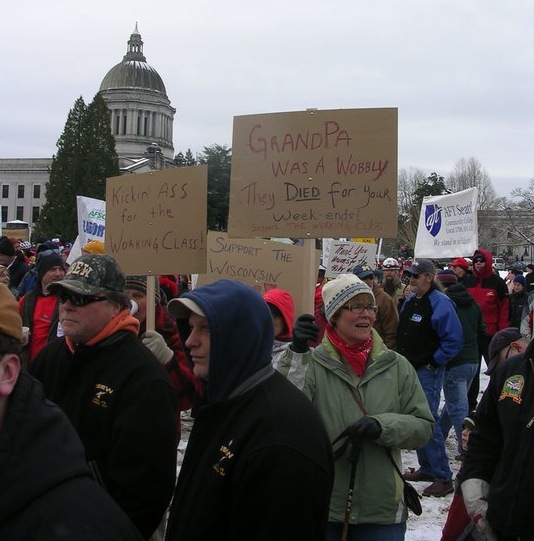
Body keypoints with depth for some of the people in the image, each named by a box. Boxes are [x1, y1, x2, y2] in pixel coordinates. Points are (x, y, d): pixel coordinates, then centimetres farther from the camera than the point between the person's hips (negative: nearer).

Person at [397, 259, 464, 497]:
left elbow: (454, 341, -17)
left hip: (428, 372, -8)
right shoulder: (409, 301, 10)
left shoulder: (440, 303, -15)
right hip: (409, 370, 8)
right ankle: (427, 468, 26)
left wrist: (433, 361, -14)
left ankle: (443, 477, -2)